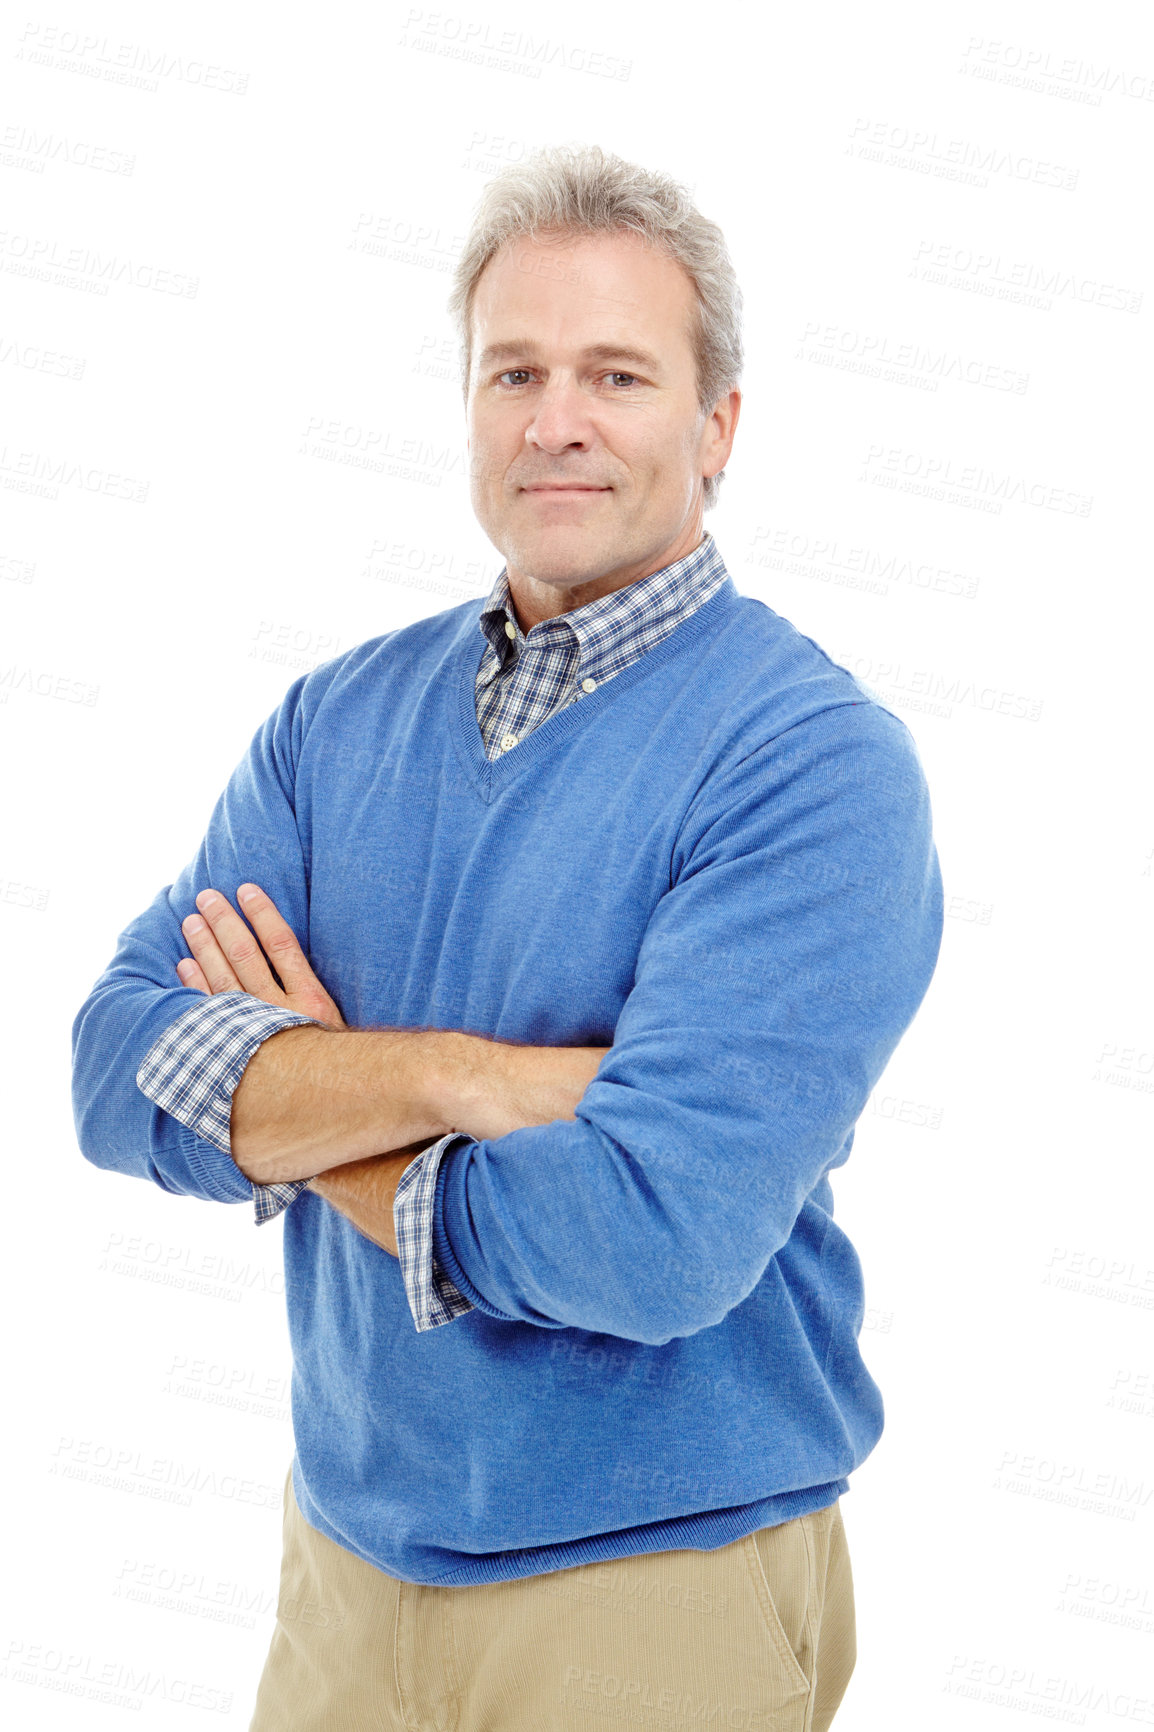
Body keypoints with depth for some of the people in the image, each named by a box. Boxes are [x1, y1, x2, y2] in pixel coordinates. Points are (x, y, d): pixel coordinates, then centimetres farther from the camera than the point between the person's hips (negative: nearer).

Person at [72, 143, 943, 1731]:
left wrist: (296, 1109, -13)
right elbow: (121, 1073, -8)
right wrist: (458, 1078, -23)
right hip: (347, 1554, 5)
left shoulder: (816, 763, -17)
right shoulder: (339, 718, 1)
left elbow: (657, 1237, -27)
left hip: (659, 1590, -4)